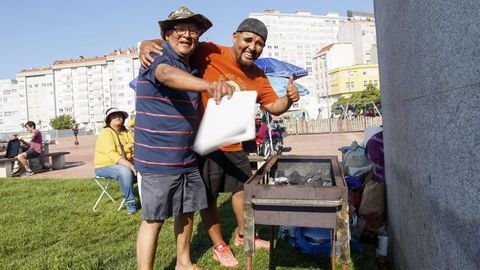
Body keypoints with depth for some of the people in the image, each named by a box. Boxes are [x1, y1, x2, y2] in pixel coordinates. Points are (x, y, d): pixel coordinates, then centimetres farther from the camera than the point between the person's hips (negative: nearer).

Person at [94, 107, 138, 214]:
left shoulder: (126, 132, 8)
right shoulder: (106, 133, -12)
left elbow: (135, 149, -2)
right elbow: (112, 154, -26)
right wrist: (129, 165, -38)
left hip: (125, 165, 6)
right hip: (105, 166, -6)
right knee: (125, 171, -35)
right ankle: (130, 203, -23)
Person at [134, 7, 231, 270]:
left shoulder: (193, 68, 11)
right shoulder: (156, 60, -12)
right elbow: (167, 75, -39)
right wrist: (209, 85, -55)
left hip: (188, 158, 8)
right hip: (156, 160, -7)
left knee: (187, 211, 17)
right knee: (153, 219, -1)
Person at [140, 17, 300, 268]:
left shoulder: (258, 77, 2)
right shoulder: (208, 53, -17)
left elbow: (273, 106, 10)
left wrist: (289, 99, -12)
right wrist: (147, 44, -32)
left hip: (234, 146, 6)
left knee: (242, 187, 20)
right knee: (208, 198, 9)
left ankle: (243, 235, 45)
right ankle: (219, 246, 32)